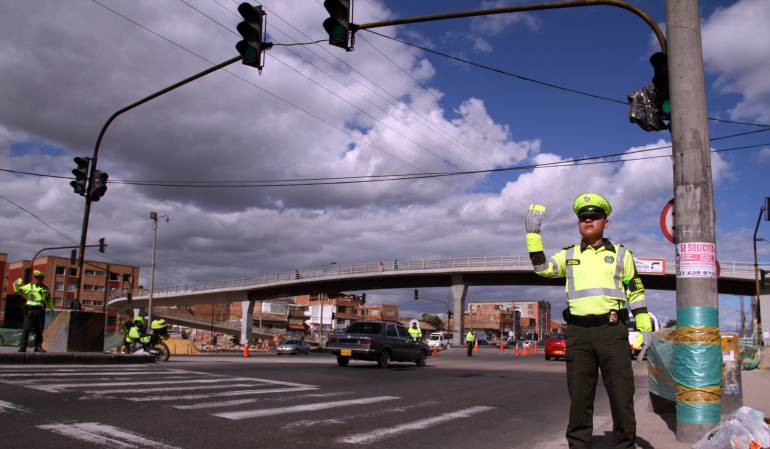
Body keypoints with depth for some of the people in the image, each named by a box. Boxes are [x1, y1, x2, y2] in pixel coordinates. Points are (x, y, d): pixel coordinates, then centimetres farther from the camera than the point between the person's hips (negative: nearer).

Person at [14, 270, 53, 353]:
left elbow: (48, 300, 24)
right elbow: (17, 291, 4)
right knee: (26, 329, -3)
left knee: (39, 330, 6)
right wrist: (16, 284, -14)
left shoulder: (45, 288, 15)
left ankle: (38, 346, 13)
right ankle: (22, 347, 0)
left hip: (41, 311, 3)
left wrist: (52, 308, 24)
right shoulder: (29, 286, 7)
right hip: (30, 310, -3)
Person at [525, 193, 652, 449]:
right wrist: (533, 234, -3)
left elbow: (635, 293, 11)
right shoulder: (569, 255, 15)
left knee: (621, 395, 2)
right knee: (579, 396, 8)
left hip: (612, 330, -1)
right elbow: (541, 267, 1)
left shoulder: (621, 254, 11)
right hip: (578, 333, 1)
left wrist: (646, 328, 3)